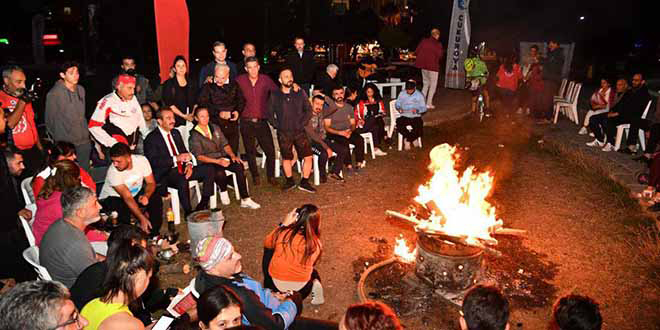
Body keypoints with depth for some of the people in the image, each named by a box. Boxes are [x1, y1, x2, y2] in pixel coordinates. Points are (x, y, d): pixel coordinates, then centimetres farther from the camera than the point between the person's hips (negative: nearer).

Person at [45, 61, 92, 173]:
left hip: (84, 142, 5)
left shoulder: (81, 90, 6)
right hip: (66, 143, -5)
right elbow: (49, 120, -4)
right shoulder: (54, 93, -12)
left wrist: (86, 133, 14)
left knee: (85, 172, 14)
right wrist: (57, 138, 4)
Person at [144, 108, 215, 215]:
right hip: (165, 174, -7)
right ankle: (188, 212, -21)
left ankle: (202, 206, -8)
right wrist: (176, 158, -25)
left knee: (208, 169, -11)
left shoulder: (176, 133, 17)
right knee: (182, 180, -38)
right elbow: (154, 161, -16)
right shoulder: (151, 138, -5)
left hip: (182, 168, 7)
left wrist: (189, 164, -4)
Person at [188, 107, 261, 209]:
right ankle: (223, 191, -2)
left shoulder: (215, 128, 14)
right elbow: (199, 157, -10)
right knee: (220, 173, -37)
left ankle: (245, 200, -22)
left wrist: (232, 155, -6)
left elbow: (225, 144, 14)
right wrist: (217, 161, -22)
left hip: (222, 157, 5)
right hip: (208, 162, -5)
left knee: (239, 166, -24)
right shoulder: (194, 135, -3)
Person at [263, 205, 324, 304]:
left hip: (275, 286, -1)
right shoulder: (315, 243, -11)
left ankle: (268, 286, 28)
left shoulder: (283, 232, -13)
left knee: (269, 250, 24)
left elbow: (267, 243, 8)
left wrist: (283, 225, 4)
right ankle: (315, 284, 8)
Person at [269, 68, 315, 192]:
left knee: (308, 156, -4)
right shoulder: (274, 95, 0)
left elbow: (308, 110, 5)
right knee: (286, 158, 10)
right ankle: (289, 181, 29)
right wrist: (276, 125, -1)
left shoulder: (300, 93, 3)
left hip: (299, 131, 1)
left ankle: (304, 182, 11)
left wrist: (302, 124, -2)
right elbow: (269, 113, 6)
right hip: (283, 133, -1)